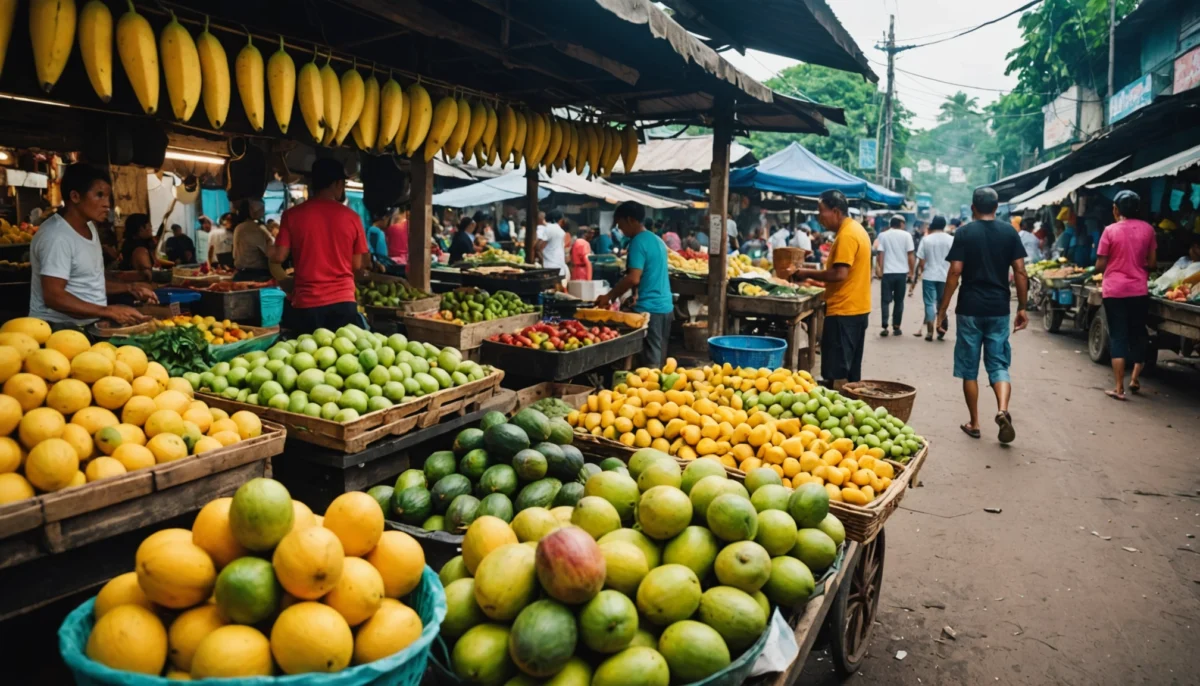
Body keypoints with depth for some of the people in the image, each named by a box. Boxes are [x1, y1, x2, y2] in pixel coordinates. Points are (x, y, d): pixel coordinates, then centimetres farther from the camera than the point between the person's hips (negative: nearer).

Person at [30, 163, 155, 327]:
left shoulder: (89, 227, 13)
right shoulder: (57, 236, -16)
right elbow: (53, 297, -21)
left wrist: (129, 288, 8)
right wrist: (109, 312, -23)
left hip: (90, 325, 8)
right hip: (61, 330, -8)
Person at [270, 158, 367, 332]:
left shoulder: (292, 215, -2)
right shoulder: (351, 217, -2)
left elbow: (278, 257, -1)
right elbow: (358, 264, 2)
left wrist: (269, 247, 20)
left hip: (306, 304, 0)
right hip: (343, 302, 0)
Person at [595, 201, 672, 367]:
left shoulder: (638, 242, -12)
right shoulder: (657, 240, 15)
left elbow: (634, 278, -20)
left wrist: (609, 296, -10)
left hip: (649, 308, -9)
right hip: (665, 306, 9)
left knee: (649, 363, -5)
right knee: (658, 361, 13)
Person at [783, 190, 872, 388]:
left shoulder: (847, 235, -17)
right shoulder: (855, 229, 15)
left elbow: (840, 274, -24)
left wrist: (808, 273, -13)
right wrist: (816, 276, 12)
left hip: (843, 310, -11)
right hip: (856, 308, 11)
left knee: (836, 371, -6)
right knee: (849, 369, 16)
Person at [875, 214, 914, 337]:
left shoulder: (883, 235, 1)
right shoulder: (906, 235, 0)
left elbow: (881, 255, -3)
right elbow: (910, 255, -1)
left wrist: (880, 270, 2)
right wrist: (911, 272, 6)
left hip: (887, 272, 0)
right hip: (902, 272, 1)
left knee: (885, 300, 3)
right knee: (899, 301, 11)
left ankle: (885, 327, -8)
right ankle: (896, 327, 12)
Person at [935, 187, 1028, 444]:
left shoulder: (965, 233, -4)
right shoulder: (1010, 233, 3)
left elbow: (955, 273, -9)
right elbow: (1020, 272, 0)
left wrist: (942, 309, -5)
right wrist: (1022, 308, 8)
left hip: (970, 309, -2)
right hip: (999, 309, 2)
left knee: (969, 368, 8)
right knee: (999, 364, 9)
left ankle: (974, 423, 13)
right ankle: (1002, 410, -16)